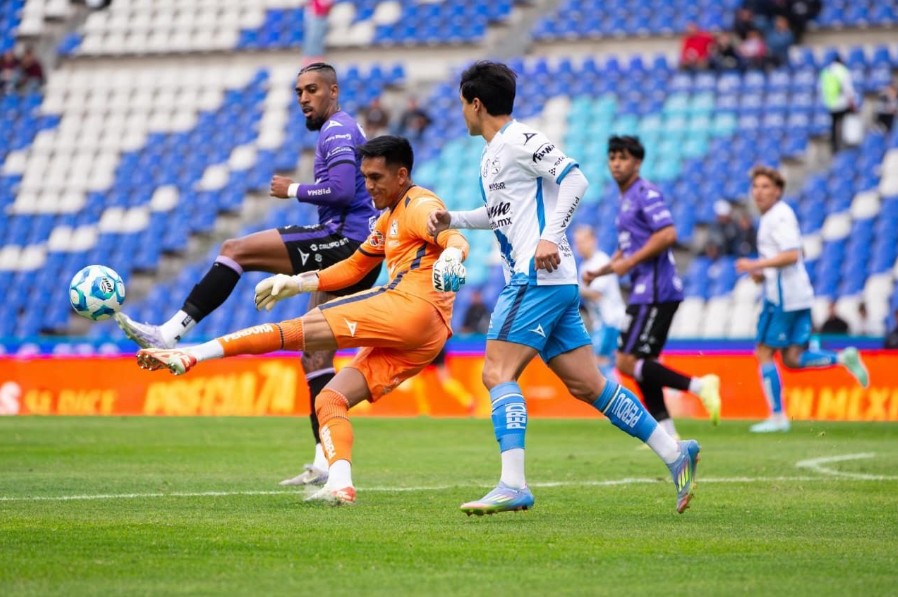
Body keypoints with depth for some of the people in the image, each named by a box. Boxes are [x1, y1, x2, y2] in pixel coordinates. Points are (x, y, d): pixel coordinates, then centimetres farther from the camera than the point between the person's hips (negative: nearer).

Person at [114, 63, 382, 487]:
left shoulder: (337, 130, -6)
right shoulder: (345, 130, 26)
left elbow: (343, 190, -20)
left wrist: (294, 190, -8)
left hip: (345, 241, -10)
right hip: (358, 255, 10)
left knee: (235, 250, -13)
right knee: (315, 356, 10)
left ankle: (170, 334, -20)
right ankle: (327, 462, 7)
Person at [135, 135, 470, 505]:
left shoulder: (419, 206, 1)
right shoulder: (389, 220, 31)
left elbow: (457, 242, -17)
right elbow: (354, 267, 38)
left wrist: (449, 258, -40)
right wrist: (295, 283, 30)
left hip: (412, 308, -10)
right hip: (416, 338, 10)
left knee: (301, 329, -15)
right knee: (329, 400, 1)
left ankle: (193, 354, -22)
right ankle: (339, 485, -20)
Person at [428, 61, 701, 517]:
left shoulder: (517, 140, -8)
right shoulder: (492, 154, 21)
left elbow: (574, 179, -16)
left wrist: (550, 238, -23)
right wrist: (452, 220, 23)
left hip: (539, 278, -10)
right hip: (538, 282, 10)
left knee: (497, 372, -15)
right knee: (585, 384, 7)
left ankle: (513, 485, -21)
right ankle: (674, 453, 7)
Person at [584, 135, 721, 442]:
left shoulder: (646, 193, -10)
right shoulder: (626, 199, 21)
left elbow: (668, 235, -22)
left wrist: (630, 261, -19)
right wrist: (599, 271, 16)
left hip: (655, 292, -10)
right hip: (644, 292, 10)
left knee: (627, 362, -14)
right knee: (640, 365, 9)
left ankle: (700, 385, -14)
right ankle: (667, 436, 9)